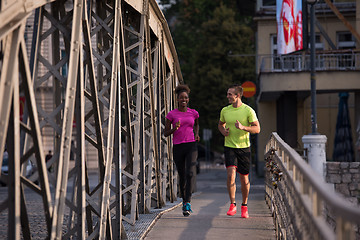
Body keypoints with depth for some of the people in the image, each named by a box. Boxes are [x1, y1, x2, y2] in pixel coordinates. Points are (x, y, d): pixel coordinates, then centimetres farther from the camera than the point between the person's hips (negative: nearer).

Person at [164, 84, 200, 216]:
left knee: (190, 173, -20)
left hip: (191, 146, 0)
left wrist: (196, 134, 9)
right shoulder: (171, 114, 0)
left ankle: (187, 203, -23)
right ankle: (184, 200, 30)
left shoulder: (193, 113, 6)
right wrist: (174, 129, -16)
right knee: (182, 176, 9)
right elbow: (165, 133, 4)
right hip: (177, 147, 0)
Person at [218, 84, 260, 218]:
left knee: (244, 178, 5)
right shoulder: (225, 111, 4)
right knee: (231, 173, -18)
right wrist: (223, 131, 0)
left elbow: (257, 129, -6)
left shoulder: (248, 111, -6)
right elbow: (221, 124, 23)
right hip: (229, 147, 1)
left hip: (244, 147, -1)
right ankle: (232, 205, -10)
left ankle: (244, 206, 22)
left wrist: (243, 127, -22)